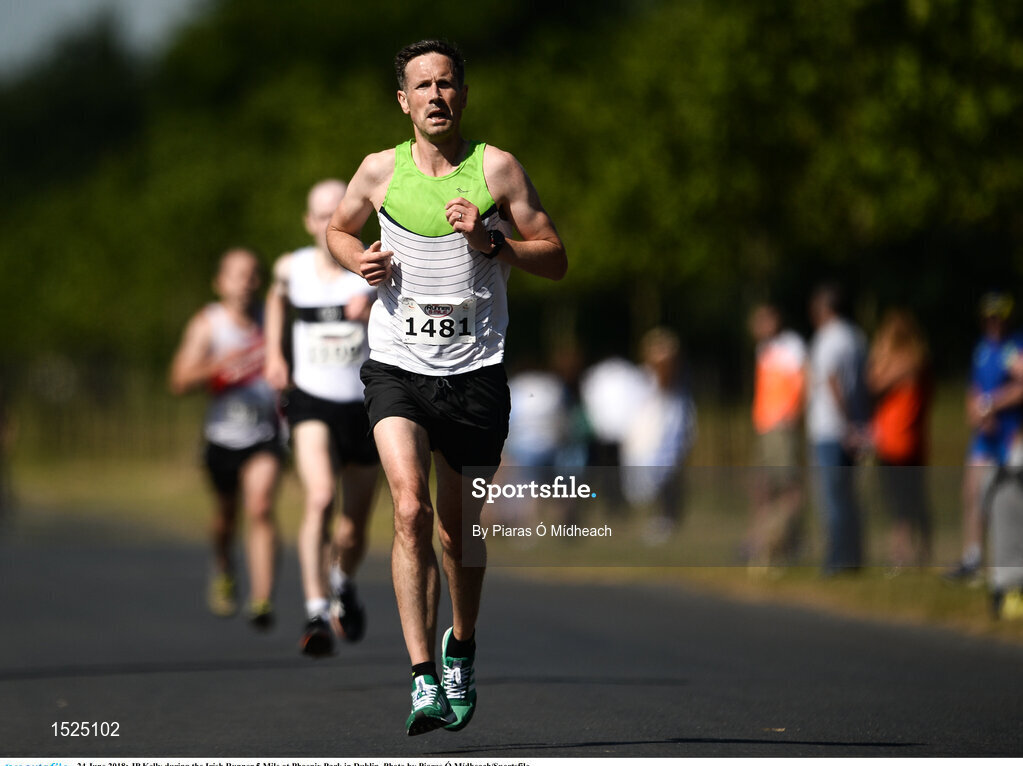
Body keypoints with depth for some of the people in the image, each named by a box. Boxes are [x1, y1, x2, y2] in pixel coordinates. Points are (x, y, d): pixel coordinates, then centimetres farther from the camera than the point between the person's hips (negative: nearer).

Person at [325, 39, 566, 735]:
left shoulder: (498, 168, 0)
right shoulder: (379, 171, 3)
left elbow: (556, 259, 2)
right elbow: (338, 230, 22)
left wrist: (491, 241, -14)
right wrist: (362, 261, 0)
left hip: (476, 372, 0)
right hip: (398, 367, 0)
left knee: (461, 530, 11)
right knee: (411, 510, -20)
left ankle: (462, 646, 40)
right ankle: (424, 679, -23)